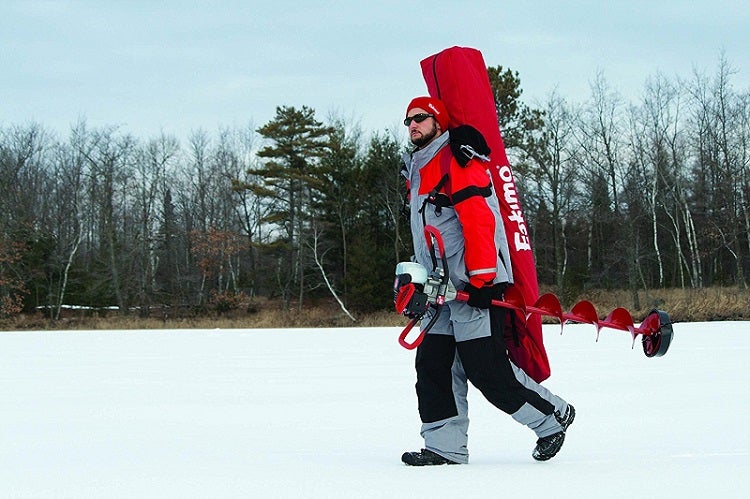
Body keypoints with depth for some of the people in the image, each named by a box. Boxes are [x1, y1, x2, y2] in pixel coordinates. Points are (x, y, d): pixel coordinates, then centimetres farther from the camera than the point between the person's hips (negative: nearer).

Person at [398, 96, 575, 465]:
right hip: (441, 288, 9)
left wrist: (480, 278, -22)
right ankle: (445, 447, 4)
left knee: (487, 371, -10)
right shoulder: (416, 171, 21)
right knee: (432, 366, 1)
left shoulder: (457, 162, -9)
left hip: (475, 284, -9)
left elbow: (479, 220, -18)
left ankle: (552, 416, 8)